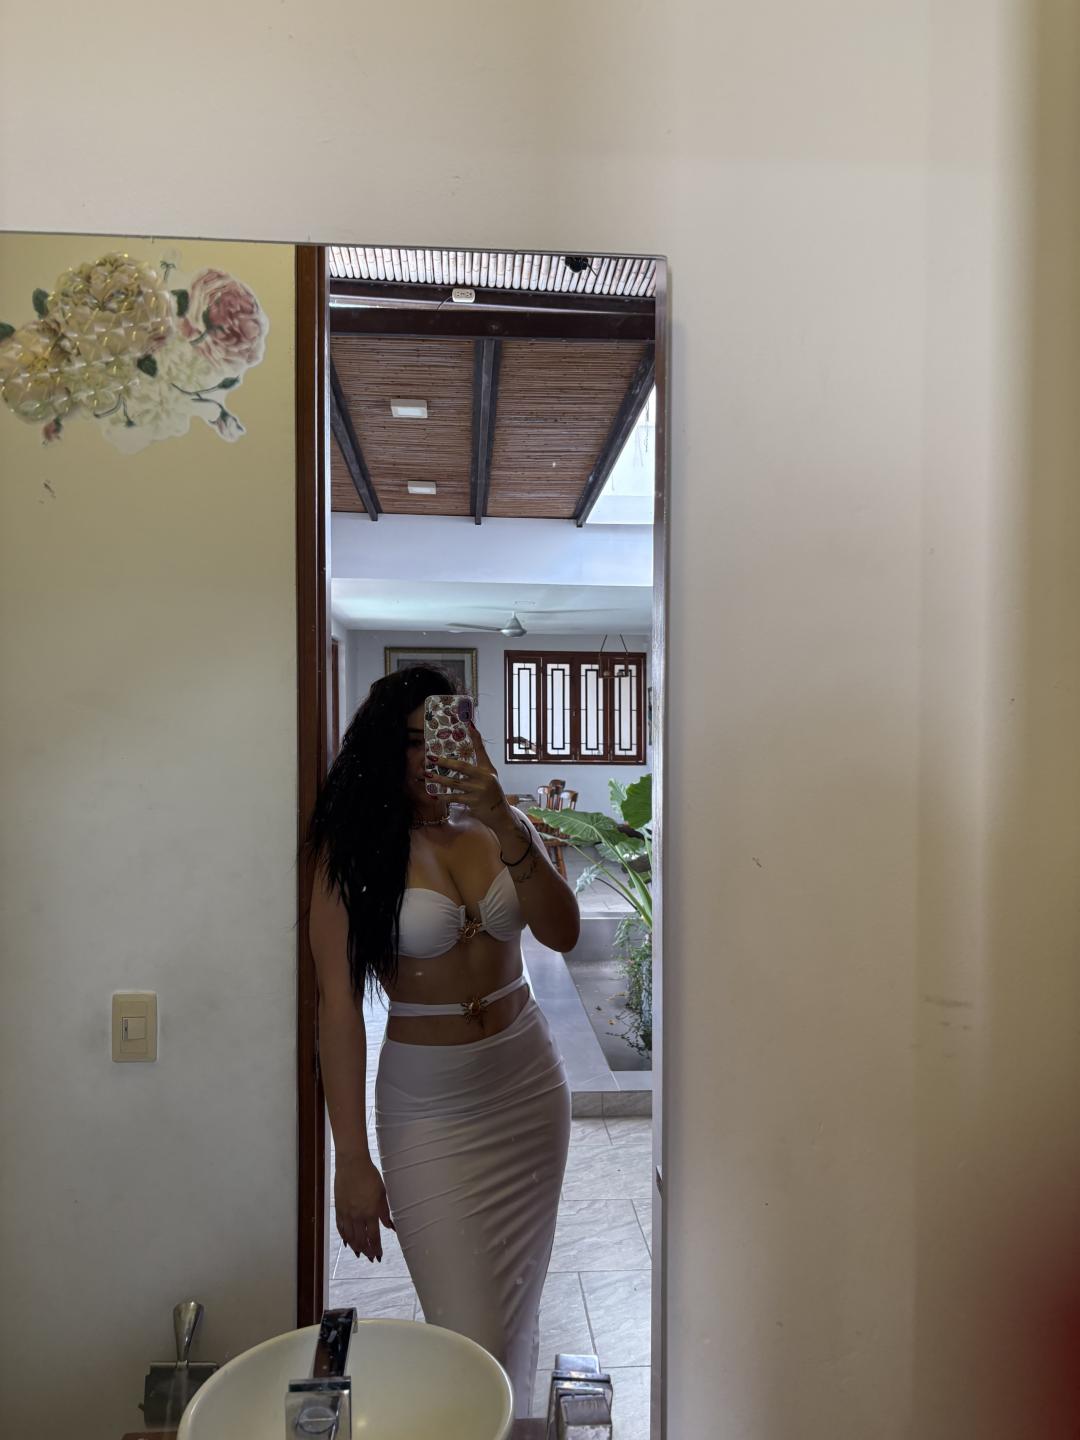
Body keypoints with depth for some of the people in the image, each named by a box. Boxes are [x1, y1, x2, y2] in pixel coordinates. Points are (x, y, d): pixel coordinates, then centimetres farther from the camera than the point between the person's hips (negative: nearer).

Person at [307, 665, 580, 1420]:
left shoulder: (502, 828, -1)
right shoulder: (354, 848, -13)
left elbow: (563, 933, -13)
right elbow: (340, 1004, -15)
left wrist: (505, 827, -27)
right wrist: (353, 1159, -15)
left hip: (530, 1081, 4)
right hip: (428, 1102, -4)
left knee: (520, 1305, 20)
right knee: (469, 1336, -2)